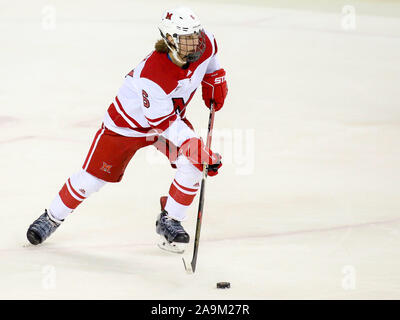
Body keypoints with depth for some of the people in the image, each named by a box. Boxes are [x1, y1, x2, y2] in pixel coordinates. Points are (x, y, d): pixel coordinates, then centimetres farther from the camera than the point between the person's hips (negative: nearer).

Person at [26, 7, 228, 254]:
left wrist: (215, 79, -2)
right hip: (130, 120, -5)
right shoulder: (152, 75, -41)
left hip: (173, 115, 5)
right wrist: (199, 150, -37)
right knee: (93, 177, 1)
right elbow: (165, 123, -34)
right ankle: (53, 217, 27)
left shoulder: (206, 44, -22)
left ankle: (169, 221, 0)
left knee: (192, 163, -20)